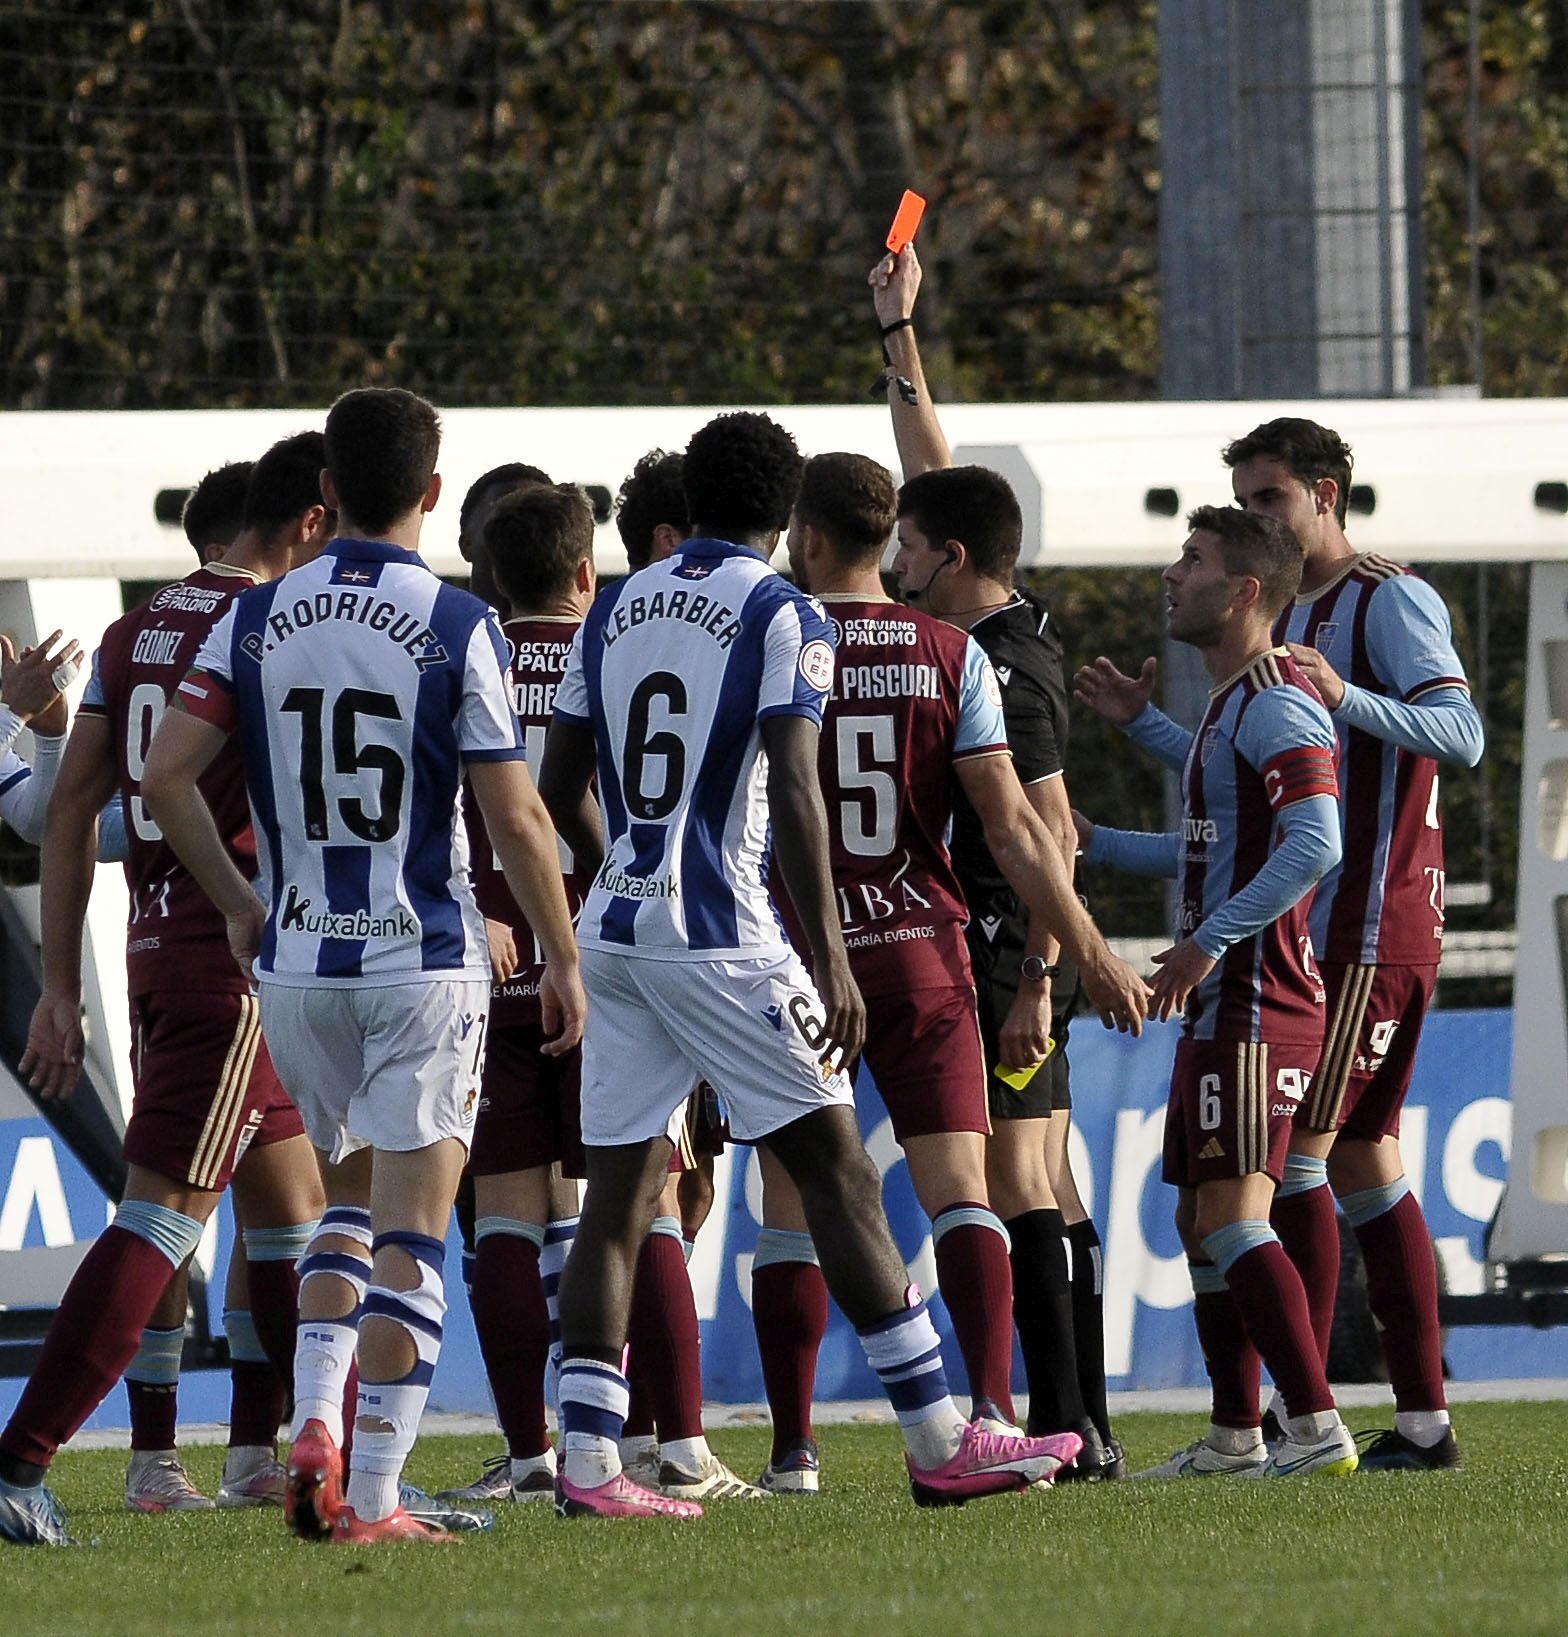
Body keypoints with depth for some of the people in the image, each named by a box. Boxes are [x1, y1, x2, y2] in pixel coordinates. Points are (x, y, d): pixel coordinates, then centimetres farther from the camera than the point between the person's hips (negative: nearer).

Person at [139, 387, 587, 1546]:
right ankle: (373, 1496, -4)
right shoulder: (458, 628, -10)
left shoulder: (258, 620, 1)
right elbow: (515, 817, -11)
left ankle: (316, 1418, 1)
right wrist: (563, 960, 0)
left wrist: (237, 902, 11)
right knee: (411, 1231, 1)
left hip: (297, 962, 4)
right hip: (424, 963, -4)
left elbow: (165, 775, -3)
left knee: (355, 1195, 21)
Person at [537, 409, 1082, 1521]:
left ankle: (589, 1463, -1)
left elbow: (561, 792, 17)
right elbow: (792, 796, -15)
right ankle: (941, 1442, -1)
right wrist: (830, 963, -14)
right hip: (721, 941, -6)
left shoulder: (615, 610, 13)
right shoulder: (784, 618, -6)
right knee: (837, 1170, -1)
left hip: (617, 931, 6)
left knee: (620, 1197, 5)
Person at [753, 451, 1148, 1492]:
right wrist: (1090, 951, 4)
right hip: (923, 953, 1)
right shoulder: (952, 655, 1)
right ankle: (992, 1406, -20)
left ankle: (794, 1447, 2)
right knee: (959, 1190, -2)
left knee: (792, 1210, 4)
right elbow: (1011, 824, -2)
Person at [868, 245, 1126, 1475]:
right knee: (1048, 1195, 8)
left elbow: (1051, 833, -19)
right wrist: (899, 331, 27)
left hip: (1002, 957, -9)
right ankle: (1086, 1433, 8)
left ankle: (1060, 1430, -12)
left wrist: (1034, 976, -22)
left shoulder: (1002, 672, -15)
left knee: (1019, 1195, -10)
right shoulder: (1011, 627, 11)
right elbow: (940, 470, 22)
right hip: (1013, 958, 9)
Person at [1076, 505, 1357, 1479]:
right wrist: (1094, 842, 27)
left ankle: (1319, 1428, -18)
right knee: (1203, 1220, 12)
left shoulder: (1276, 704, -14)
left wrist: (1208, 941, -24)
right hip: (1223, 1003, 11)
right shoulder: (1231, 704, 19)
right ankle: (1236, 1436, 17)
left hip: (1258, 1005, -11)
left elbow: (1314, 845, -26)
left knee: (1232, 1218, -15)